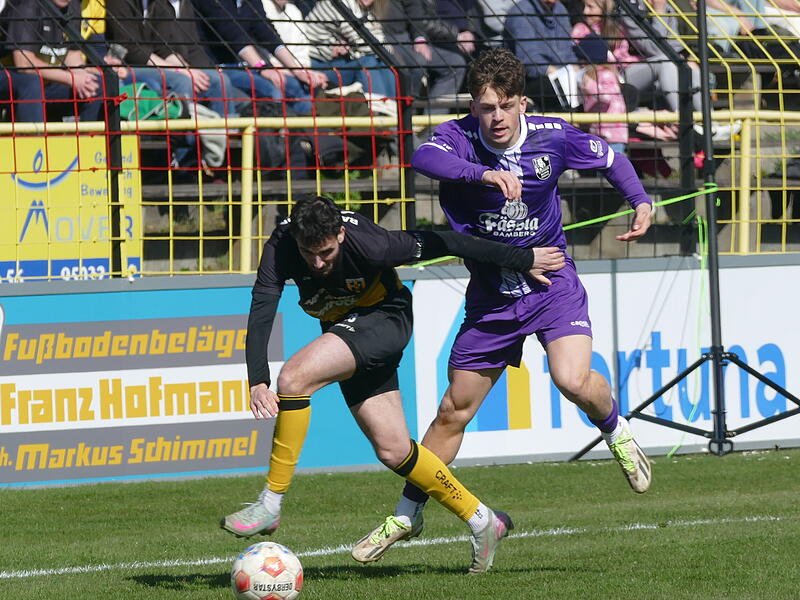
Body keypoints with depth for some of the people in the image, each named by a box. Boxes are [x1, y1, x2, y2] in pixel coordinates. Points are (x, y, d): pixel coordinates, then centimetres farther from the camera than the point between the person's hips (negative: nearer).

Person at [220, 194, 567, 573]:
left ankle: (271, 503, -19)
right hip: (343, 327, 5)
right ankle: (482, 522, 21)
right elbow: (260, 313, -29)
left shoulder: (369, 244, -31)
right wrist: (257, 383, -45)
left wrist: (524, 260, -9)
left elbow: (440, 243, -20)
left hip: (384, 317, -5)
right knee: (393, 451, 5)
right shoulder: (281, 247, -23)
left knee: (295, 377, -27)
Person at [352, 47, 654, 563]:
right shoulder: (460, 137, -15)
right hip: (491, 297, 1)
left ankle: (617, 432, 7)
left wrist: (641, 201, -9)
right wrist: (484, 173, -53)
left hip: (552, 282, -1)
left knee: (573, 380, -26)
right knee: (453, 411, 8)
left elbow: (610, 158, 7)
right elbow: (424, 159, -39)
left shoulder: (553, 137, -12)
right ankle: (408, 515, 23)